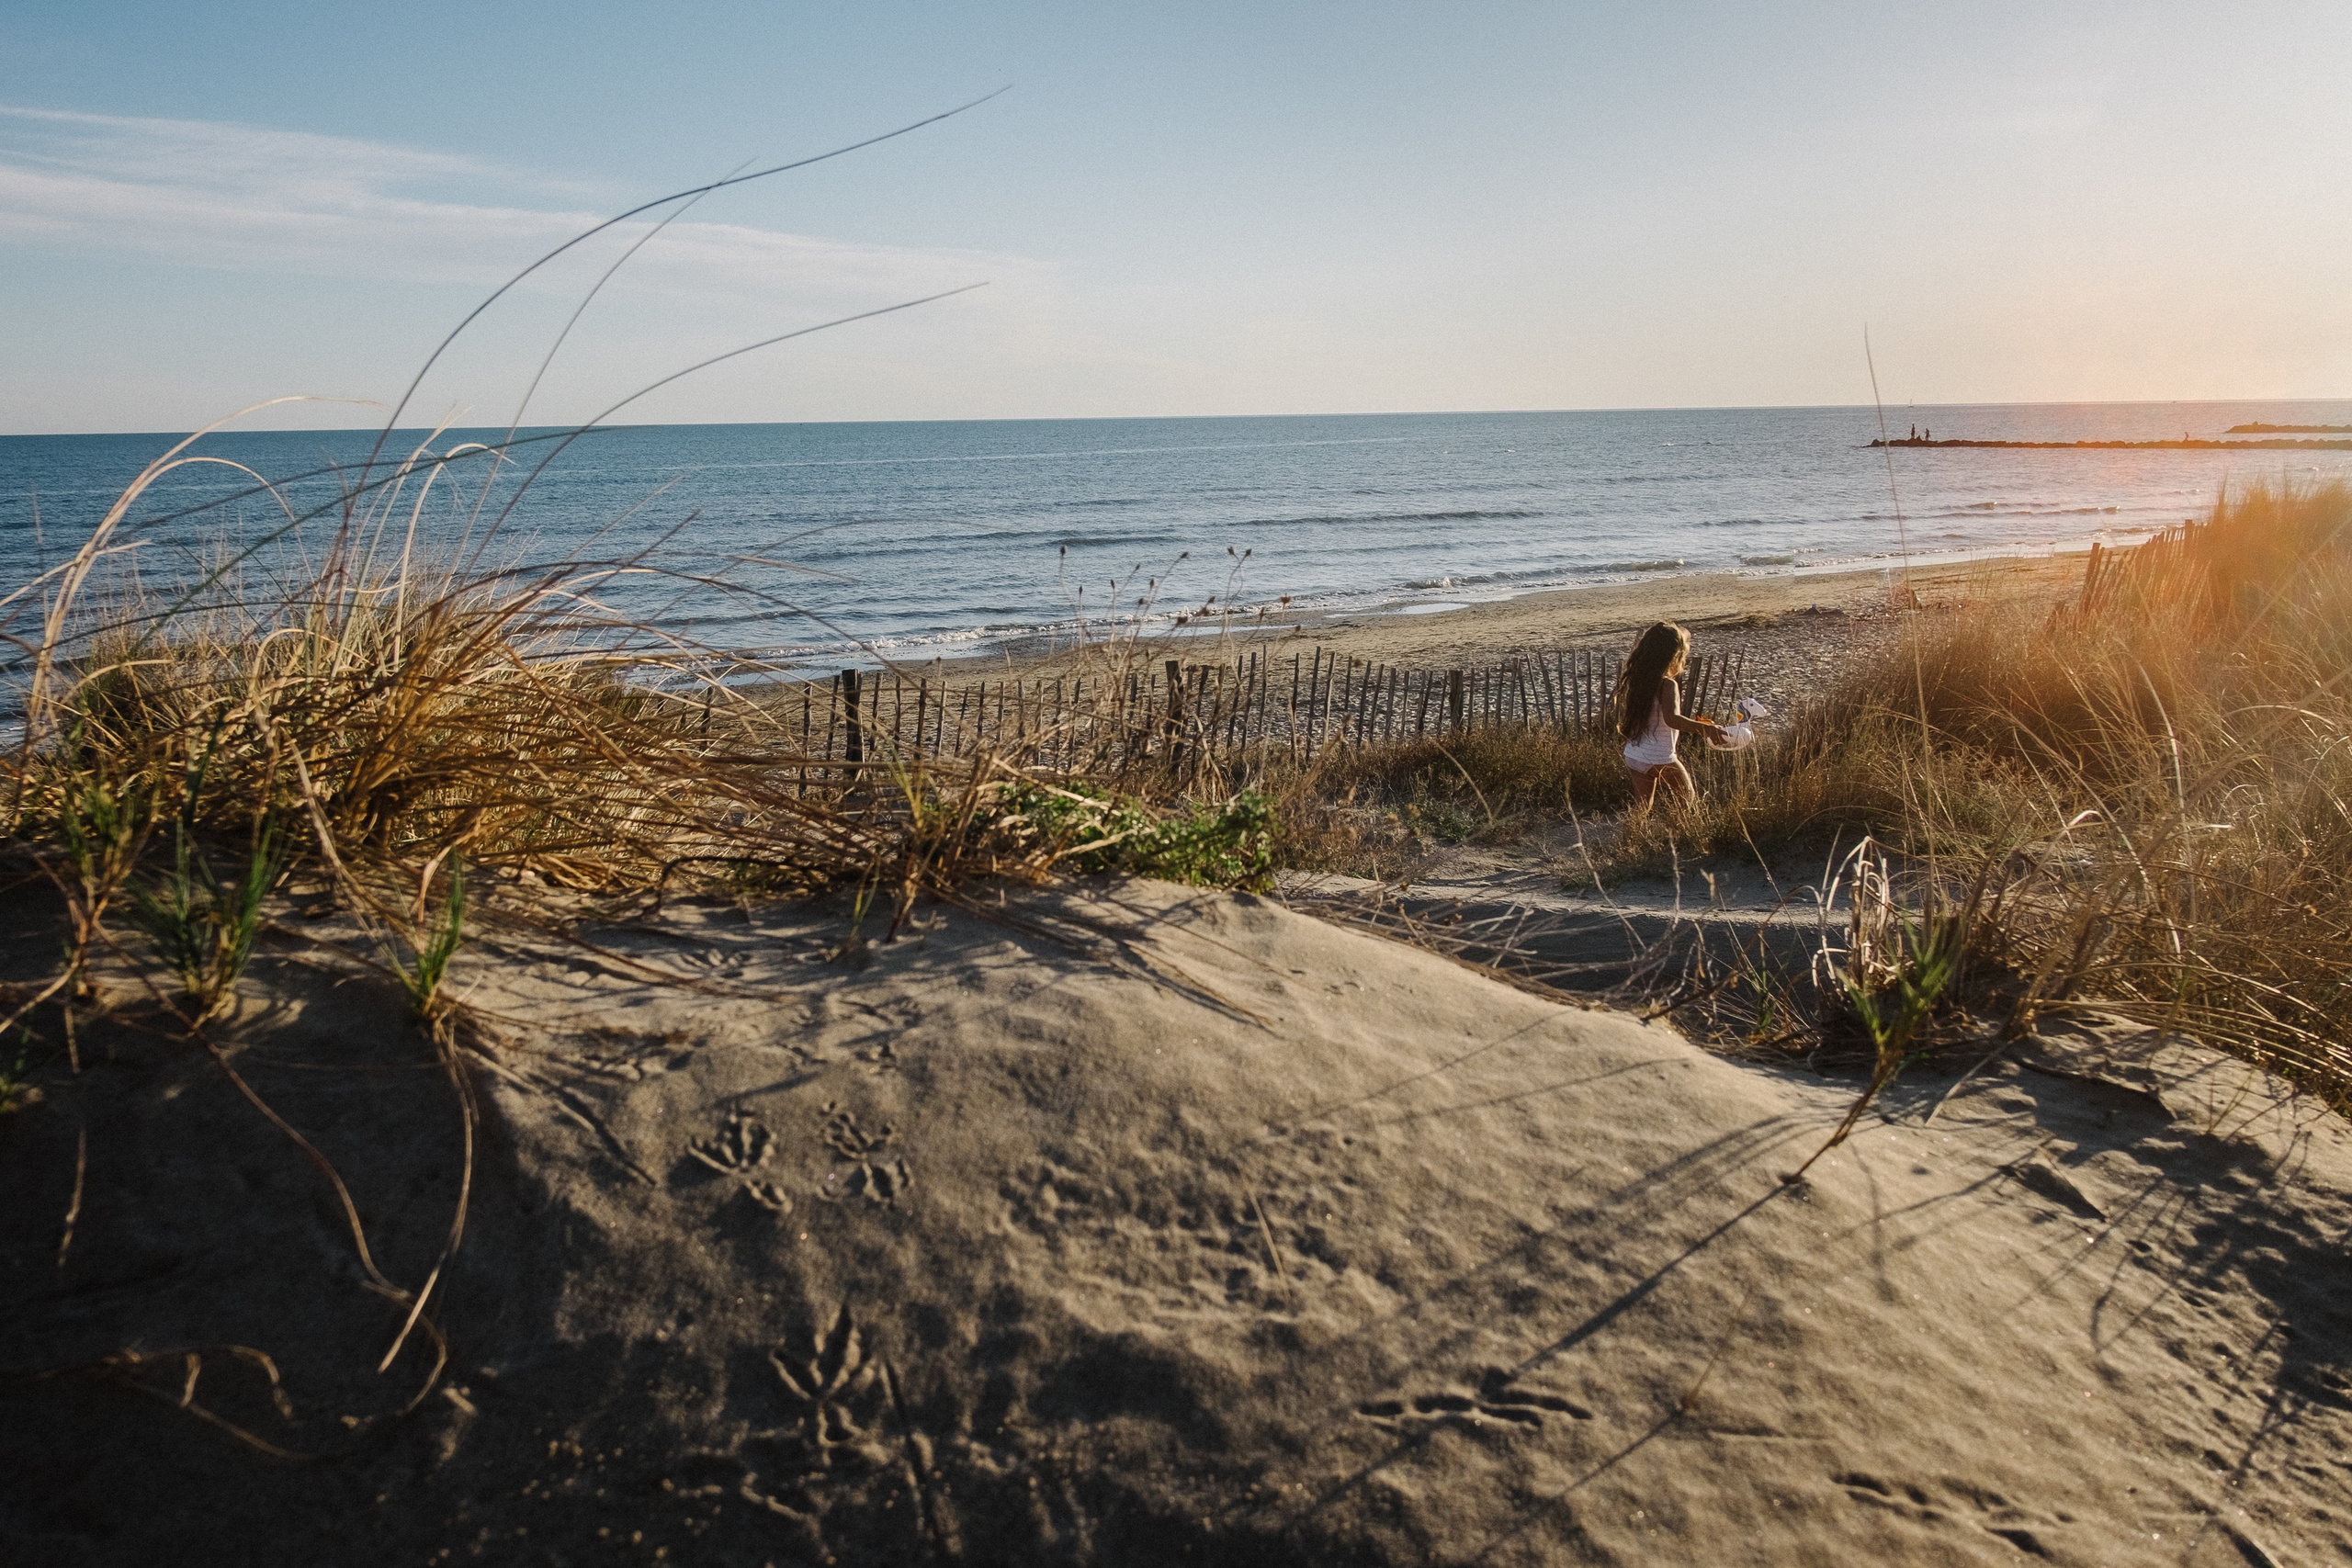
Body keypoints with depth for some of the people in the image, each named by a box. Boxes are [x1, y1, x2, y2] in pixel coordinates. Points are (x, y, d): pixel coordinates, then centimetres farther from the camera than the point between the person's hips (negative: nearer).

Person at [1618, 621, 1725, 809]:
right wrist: (1708, 729, -38)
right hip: (1660, 759, -6)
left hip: (1633, 756, 6)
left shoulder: (1633, 681, 4)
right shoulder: (1667, 685, -18)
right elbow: (1672, 719, -33)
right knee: (1688, 797, 15)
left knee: (1641, 807, 15)